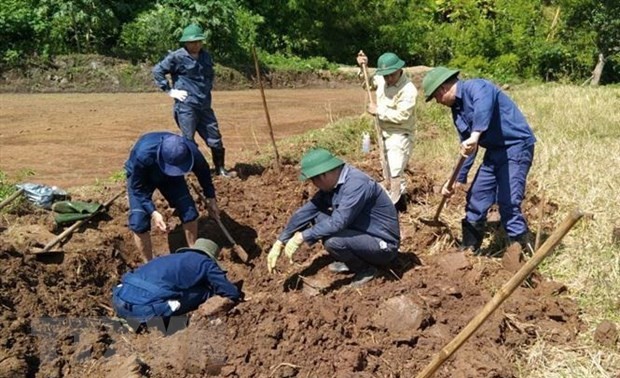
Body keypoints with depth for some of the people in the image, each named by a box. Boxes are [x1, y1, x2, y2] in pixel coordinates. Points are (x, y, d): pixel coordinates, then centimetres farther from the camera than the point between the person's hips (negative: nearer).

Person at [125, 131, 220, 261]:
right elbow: (138, 188, -27)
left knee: (190, 212, -9)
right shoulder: (142, 155, -44)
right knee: (139, 222, -15)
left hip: (170, 176, 3)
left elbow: (203, 172, -9)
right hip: (140, 177, -2)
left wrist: (211, 198, 0)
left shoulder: (191, 152, -34)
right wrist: (152, 212, -38)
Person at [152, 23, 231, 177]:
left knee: (215, 139, 9)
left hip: (205, 106, 6)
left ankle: (220, 169, 23)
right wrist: (170, 90, -8)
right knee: (188, 141, -2)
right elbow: (157, 71, -7)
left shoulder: (206, 56, 11)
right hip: (186, 107, -6)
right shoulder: (177, 57, -8)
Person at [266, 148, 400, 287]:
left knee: (332, 240, -30)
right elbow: (306, 211, 2)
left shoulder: (356, 183, -28)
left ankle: (366, 269, -2)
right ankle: (350, 262, 13)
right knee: (317, 216, 4)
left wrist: (301, 237, -26)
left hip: (383, 245, -9)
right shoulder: (331, 184, -1)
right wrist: (279, 243, 0)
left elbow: (338, 222, -34)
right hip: (362, 234, 9)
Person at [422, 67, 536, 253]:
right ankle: (469, 249, 23)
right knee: (476, 197, 11)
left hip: (516, 146, -9)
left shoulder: (475, 87, -15)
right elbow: (466, 147, 18)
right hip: (495, 150, 10)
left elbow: (484, 104, -40)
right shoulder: (457, 109, 13)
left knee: (508, 202, -14)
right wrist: (457, 180, 16)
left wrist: (475, 135, -52)